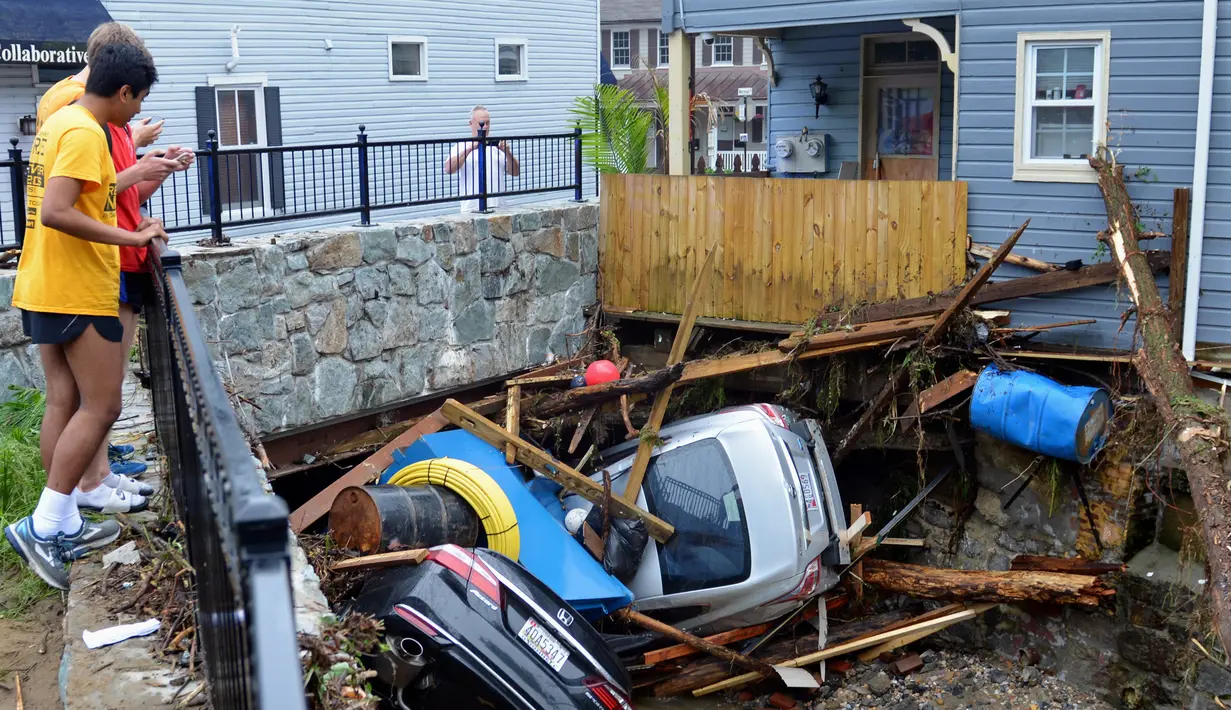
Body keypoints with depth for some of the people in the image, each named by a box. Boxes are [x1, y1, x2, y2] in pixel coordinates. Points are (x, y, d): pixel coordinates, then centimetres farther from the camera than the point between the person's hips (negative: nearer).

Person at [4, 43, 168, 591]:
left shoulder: (58, 123, 15)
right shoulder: (85, 132, -16)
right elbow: (56, 212, -26)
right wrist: (133, 238, -22)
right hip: (79, 293, -10)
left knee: (64, 403, 11)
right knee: (100, 407, -5)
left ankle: (65, 527, 16)